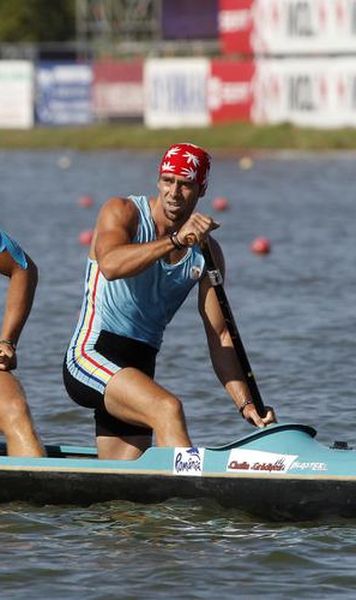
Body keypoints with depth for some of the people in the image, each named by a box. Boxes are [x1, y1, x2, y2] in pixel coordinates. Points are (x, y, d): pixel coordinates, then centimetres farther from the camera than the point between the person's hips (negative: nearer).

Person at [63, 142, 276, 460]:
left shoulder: (206, 252, 7)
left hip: (139, 369, 6)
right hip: (92, 355, -6)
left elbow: (219, 337, 4)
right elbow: (110, 265, -28)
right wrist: (175, 240, -37)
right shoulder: (122, 212, -5)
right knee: (168, 408, -30)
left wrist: (246, 403, -8)